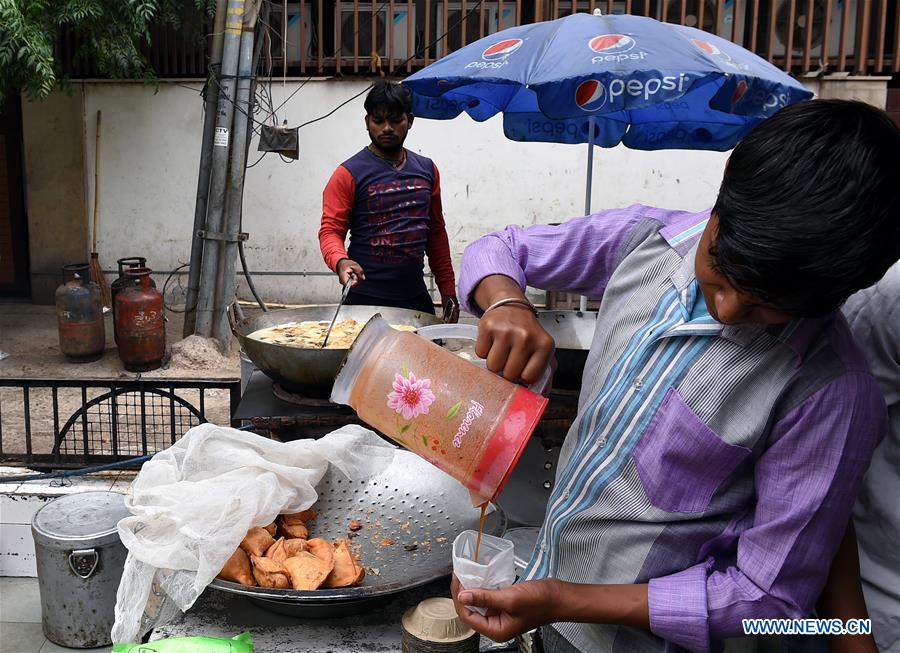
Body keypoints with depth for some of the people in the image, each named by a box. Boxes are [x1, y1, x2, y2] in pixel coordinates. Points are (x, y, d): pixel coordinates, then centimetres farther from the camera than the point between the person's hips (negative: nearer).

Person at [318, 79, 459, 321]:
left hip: (416, 297, 4)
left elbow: (436, 232, 14)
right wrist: (340, 261, -30)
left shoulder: (426, 170, 10)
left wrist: (448, 290, 10)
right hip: (366, 299, -4)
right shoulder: (349, 174, -5)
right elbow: (330, 230, -8)